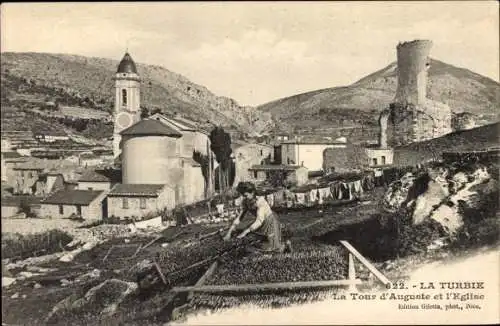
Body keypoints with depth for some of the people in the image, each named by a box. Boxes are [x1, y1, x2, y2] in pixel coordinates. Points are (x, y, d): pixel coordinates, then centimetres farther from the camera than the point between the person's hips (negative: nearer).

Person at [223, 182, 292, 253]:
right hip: (263, 224, 7)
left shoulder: (260, 201, -34)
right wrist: (229, 232, -15)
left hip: (271, 222, -7)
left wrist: (245, 232, -45)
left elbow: (259, 221, -39)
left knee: (274, 249, -4)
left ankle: (286, 245, 23)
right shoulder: (246, 203, -13)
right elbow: (239, 218, -8)